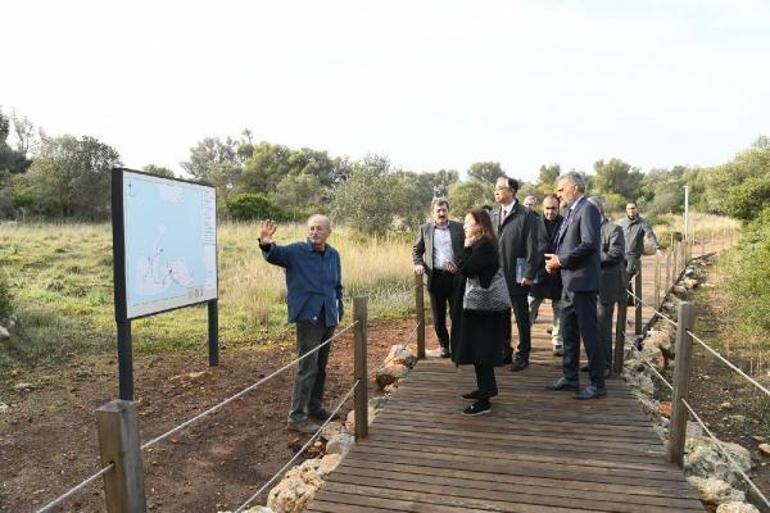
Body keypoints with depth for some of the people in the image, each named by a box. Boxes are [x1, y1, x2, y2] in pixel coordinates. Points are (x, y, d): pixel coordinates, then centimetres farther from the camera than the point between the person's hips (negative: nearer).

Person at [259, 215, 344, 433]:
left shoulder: (334, 255, 8)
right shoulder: (296, 251, -8)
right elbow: (275, 254, -27)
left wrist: (339, 311, 14)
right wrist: (266, 244, -48)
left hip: (328, 318, 6)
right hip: (308, 317, -6)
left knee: (321, 366, 17)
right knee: (307, 368, -7)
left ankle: (315, 407, 32)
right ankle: (297, 417, 2)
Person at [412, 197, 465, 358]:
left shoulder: (458, 227, 4)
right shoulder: (425, 229, 6)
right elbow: (417, 250, 13)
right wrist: (418, 264, -5)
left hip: (455, 276, -1)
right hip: (435, 277, 1)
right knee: (438, 316, 8)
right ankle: (444, 345, 24)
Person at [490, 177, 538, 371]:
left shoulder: (526, 216, -8)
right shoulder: (493, 214, 9)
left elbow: (532, 248, -10)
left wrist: (529, 275, -14)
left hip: (517, 276, -5)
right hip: (497, 275, 5)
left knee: (522, 317, 7)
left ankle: (523, 355, 19)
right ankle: (504, 351, 27)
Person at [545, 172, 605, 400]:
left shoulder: (588, 210, -12)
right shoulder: (571, 212, 16)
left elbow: (589, 244, -22)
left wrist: (561, 260, -17)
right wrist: (556, 261, 2)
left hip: (582, 282, -9)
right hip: (569, 282, 9)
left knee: (588, 333, -2)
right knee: (569, 332, 15)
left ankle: (597, 384, 9)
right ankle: (570, 377, 27)